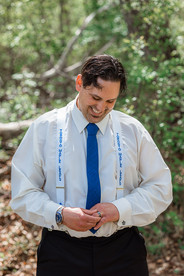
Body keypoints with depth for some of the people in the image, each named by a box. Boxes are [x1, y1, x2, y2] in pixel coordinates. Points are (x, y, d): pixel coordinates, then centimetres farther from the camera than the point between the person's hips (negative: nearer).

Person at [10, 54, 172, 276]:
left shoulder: (133, 131, 4)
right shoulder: (45, 128, 0)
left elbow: (160, 188, 5)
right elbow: (23, 193, -1)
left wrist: (120, 209, -13)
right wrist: (60, 214, -19)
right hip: (61, 253, -1)